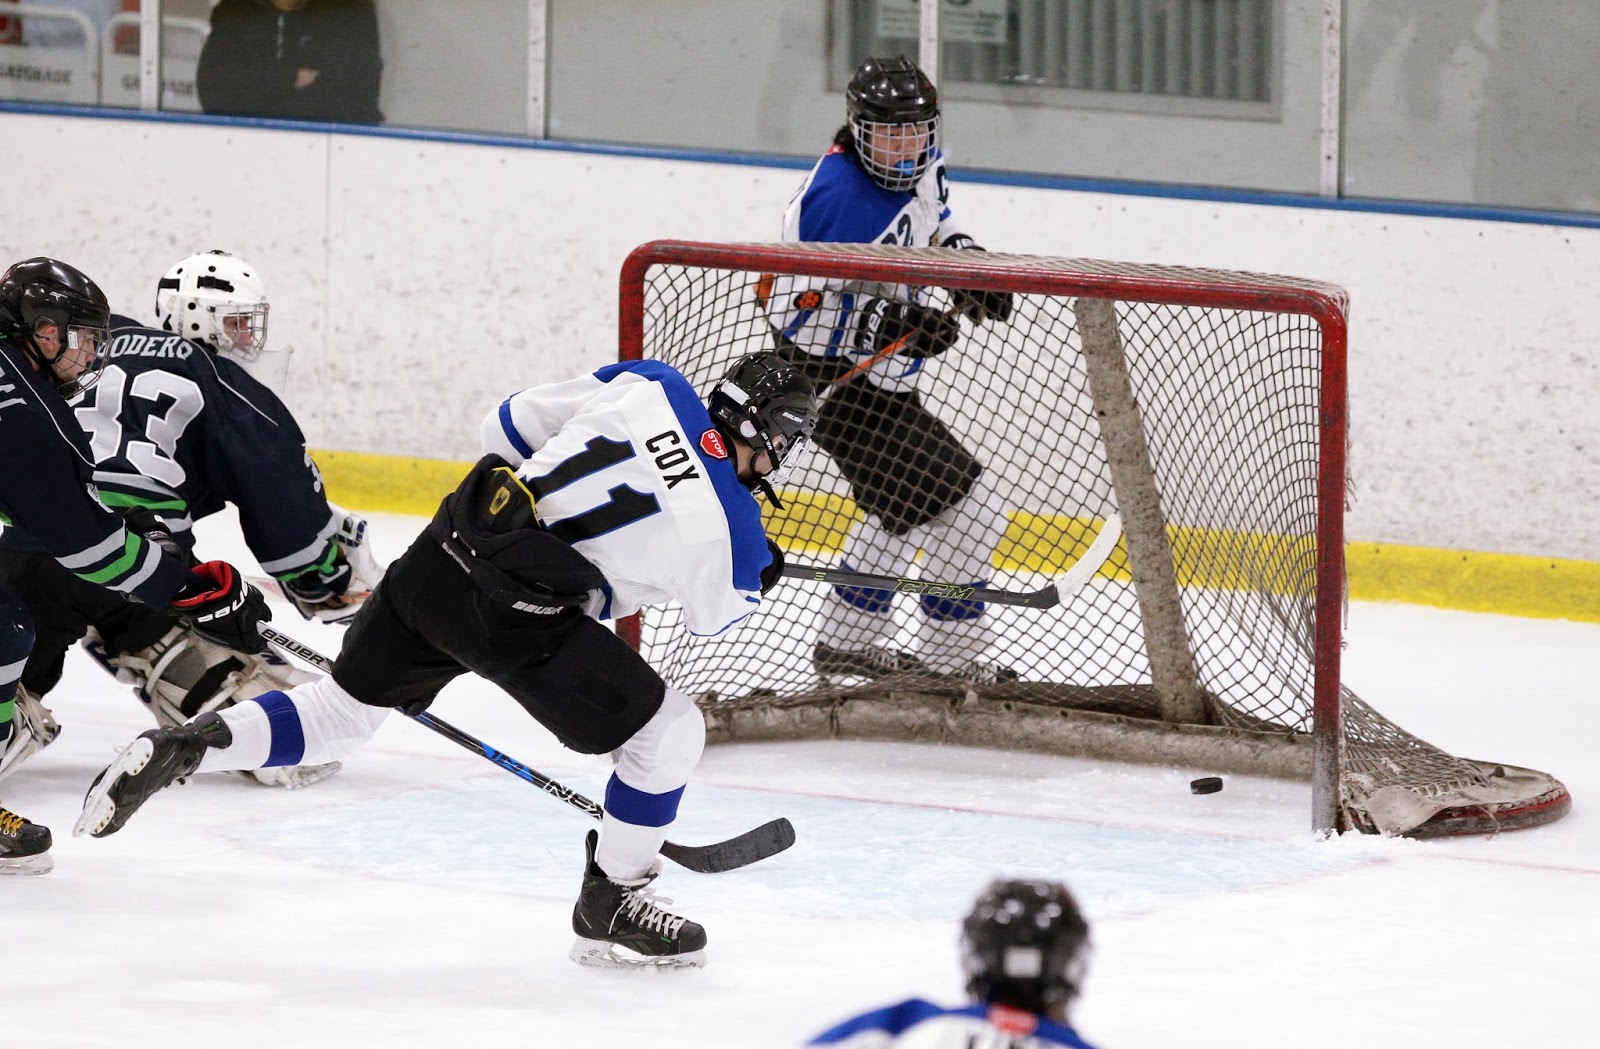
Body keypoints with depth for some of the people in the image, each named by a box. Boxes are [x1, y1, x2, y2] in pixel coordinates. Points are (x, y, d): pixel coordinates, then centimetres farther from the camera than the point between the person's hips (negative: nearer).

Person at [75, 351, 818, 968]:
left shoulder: (650, 387, 4)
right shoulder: (727, 530, -9)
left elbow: (510, 426, 13)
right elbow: (716, 612, 16)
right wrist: (762, 576, 35)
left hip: (441, 551, 6)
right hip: (518, 619, -6)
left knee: (340, 709, 25)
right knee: (669, 733, 8)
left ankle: (178, 749, 11)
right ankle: (609, 908, 18)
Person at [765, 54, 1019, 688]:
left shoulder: (918, 169, 0)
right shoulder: (837, 198, -28)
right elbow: (797, 314, -30)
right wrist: (893, 327, -37)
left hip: (883, 375, 10)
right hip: (840, 386, -10)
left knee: (904, 508, 27)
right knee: (969, 508, -10)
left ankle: (845, 642, 40)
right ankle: (950, 656, 3)